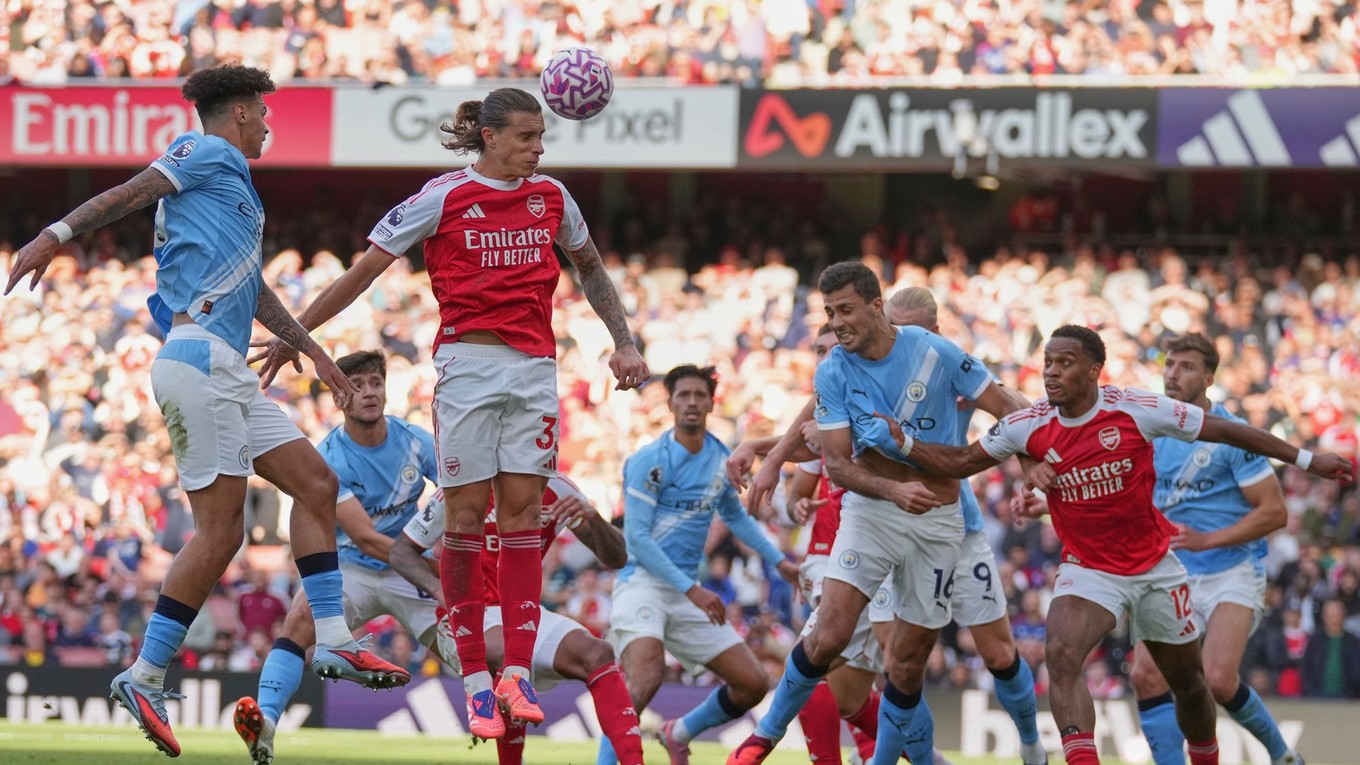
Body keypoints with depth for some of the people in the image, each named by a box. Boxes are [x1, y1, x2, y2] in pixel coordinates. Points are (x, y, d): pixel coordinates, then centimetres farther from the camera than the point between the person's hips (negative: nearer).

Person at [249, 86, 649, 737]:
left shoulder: (550, 197, 8)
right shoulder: (443, 198, -5)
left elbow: (590, 268, 25)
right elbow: (365, 270, 0)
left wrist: (624, 343, 19)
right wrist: (295, 333, 1)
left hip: (535, 368, 4)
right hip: (468, 361, -4)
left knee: (522, 511, -2)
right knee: (466, 513, -3)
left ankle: (517, 672, -3)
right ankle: (475, 678, 0)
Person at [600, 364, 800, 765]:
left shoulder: (721, 459, 10)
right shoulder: (650, 460, -10)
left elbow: (735, 515, 29)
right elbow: (636, 537, -14)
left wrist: (779, 561, 24)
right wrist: (692, 590, -19)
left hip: (690, 593, 7)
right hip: (642, 583, -7)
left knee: (753, 684, 4)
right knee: (645, 679, -32)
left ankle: (680, 733, 26)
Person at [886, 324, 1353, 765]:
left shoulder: (1137, 410, -17)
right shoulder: (1029, 426, -10)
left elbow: (1222, 431, -8)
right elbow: (961, 463, 2)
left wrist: (1307, 460, -4)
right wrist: (903, 442, -15)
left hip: (1154, 569, 0)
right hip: (1086, 570, 0)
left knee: (1188, 684, 13)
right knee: (1061, 655, -29)